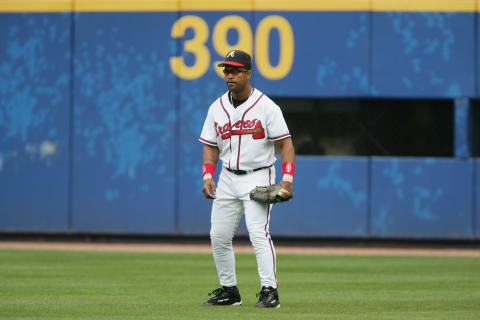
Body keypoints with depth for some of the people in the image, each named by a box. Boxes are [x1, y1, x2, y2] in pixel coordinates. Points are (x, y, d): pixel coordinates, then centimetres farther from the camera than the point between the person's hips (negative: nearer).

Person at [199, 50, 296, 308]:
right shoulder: (217, 108, 7)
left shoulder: (266, 107, -8)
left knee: (258, 232, -19)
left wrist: (287, 177, -21)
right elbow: (210, 146, 11)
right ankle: (229, 290, 16)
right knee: (219, 235, 4)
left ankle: (269, 291, -20)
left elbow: (285, 143, -9)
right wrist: (207, 175, -5)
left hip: (258, 177, -6)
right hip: (228, 179, 6)